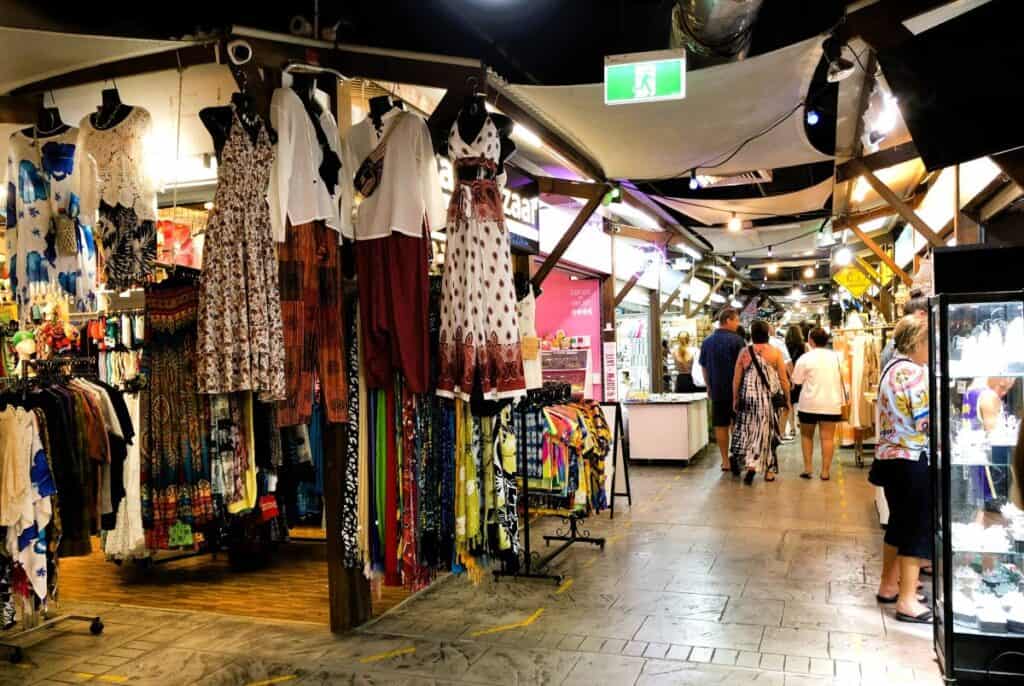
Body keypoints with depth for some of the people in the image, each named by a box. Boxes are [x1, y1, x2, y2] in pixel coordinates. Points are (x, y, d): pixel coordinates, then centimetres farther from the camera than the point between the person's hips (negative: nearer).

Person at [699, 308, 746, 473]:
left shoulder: (707, 342, 6)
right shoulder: (736, 340, -10)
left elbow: (703, 366, 13)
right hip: (736, 390, -3)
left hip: (716, 391, 4)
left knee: (720, 426, 6)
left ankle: (725, 461, 9)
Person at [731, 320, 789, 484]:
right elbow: (783, 379, -3)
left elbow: (736, 379, 2)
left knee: (748, 429, 16)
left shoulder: (744, 352, -2)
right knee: (767, 431, 6)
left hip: (748, 397, 1)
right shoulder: (775, 353, -5)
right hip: (769, 398, -1)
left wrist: (735, 399, 12)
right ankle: (769, 471, 9)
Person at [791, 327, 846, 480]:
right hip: (831, 404, 2)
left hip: (810, 403, -2)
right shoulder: (835, 357, 5)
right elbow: (841, 380, 14)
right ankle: (825, 471, 4)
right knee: (828, 437, 5)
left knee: (806, 435, 14)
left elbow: (796, 382, -4)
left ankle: (807, 468, 11)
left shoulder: (805, 358, -8)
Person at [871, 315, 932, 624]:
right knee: (919, 528, 0)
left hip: (891, 456, 10)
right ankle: (907, 602, 6)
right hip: (913, 461, -10)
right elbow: (927, 423, -22)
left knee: (901, 523, 19)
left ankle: (889, 586, 30)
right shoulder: (915, 373, -19)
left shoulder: (892, 368, 11)